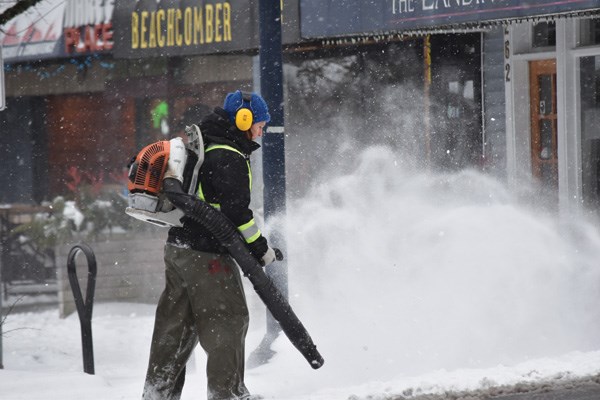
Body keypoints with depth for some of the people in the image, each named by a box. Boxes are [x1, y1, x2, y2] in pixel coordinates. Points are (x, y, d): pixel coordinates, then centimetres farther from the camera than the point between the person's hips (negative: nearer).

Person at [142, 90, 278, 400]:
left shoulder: (204, 149, 16)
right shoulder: (229, 158, -15)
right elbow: (236, 211, -20)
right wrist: (260, 249, -11)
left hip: (178, 247, 10)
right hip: (207, 255, -10)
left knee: (175, 327, 14)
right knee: (228, 320, -3)